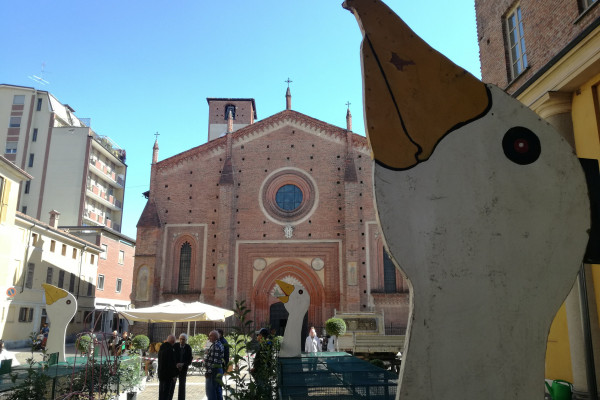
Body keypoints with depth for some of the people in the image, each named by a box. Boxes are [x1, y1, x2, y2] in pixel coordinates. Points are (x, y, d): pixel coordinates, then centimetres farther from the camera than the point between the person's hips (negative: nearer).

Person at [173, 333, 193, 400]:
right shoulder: (175, 346, -8)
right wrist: (176, 364, -17)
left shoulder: (188, 348, -5)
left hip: (183, 368, 1)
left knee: (182, 385, 1)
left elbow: (189, 360, -3)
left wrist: (182, 364, -16)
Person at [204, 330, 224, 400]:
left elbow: (213, 360, -22)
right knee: (217, 390, 15)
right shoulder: (219, 344, 14)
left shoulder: (215, 346, -17)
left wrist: (209, 371, -21)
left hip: (213, 370, -10)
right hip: (219, 370, 10)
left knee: (210, 391, -5)